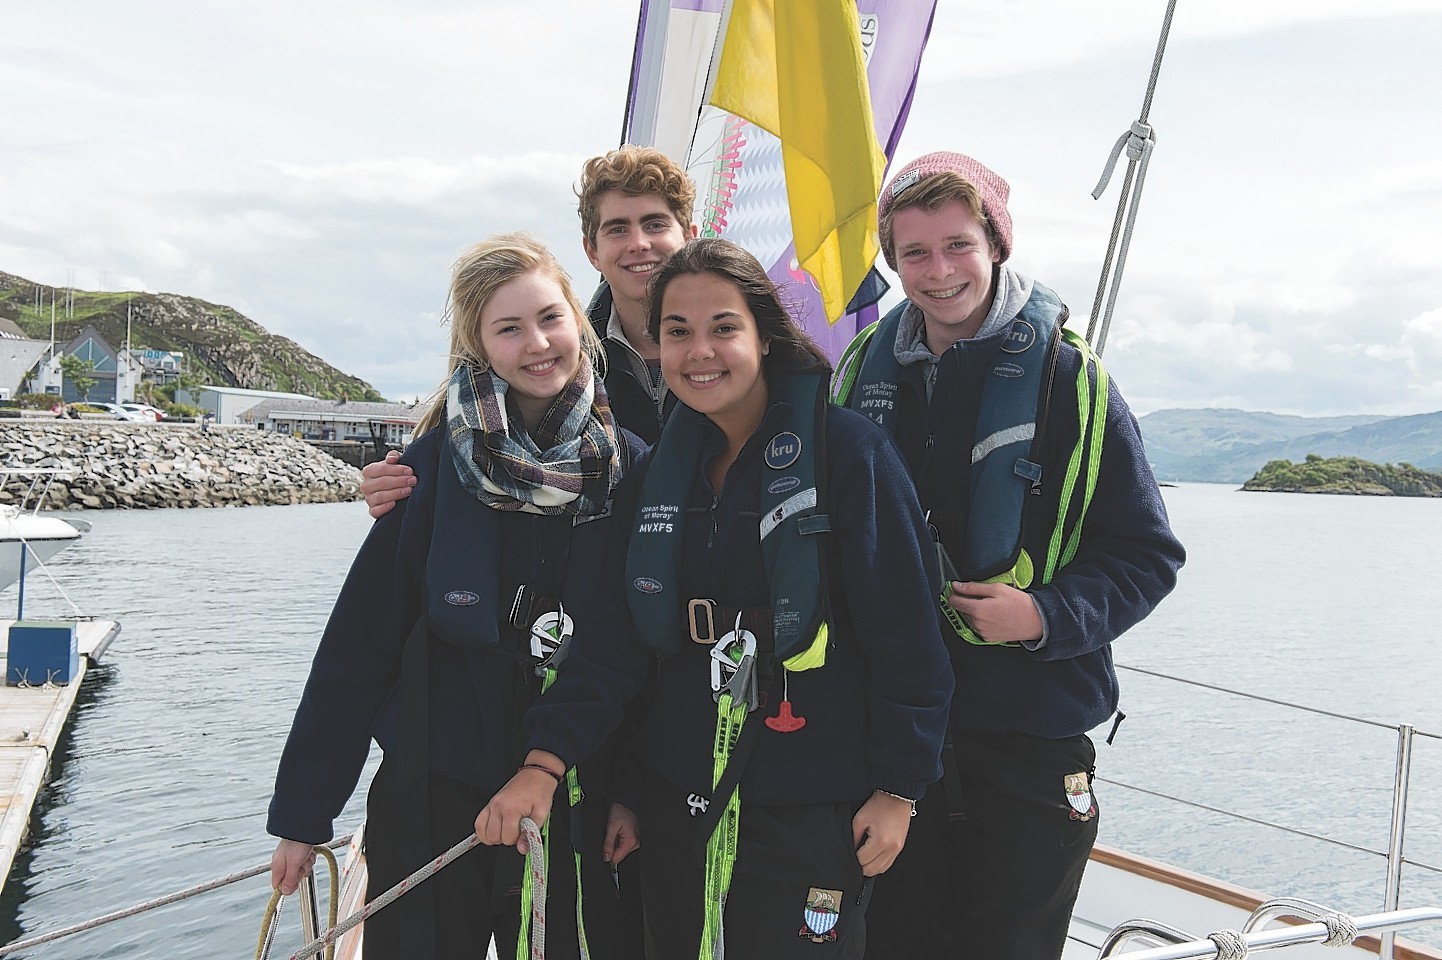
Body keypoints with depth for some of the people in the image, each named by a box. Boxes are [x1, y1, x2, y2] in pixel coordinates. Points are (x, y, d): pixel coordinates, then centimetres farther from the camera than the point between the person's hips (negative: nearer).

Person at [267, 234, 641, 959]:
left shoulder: (629, 467, -2)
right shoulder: (441, 461, -6)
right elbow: (359, 639, -5)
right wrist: (302, 810, -4)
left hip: (574, 805, 2)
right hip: (434, 795, -1)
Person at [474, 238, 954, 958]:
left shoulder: (846, 448, -11)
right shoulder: (656, 474, 6)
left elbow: (905, 628, -10)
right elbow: (617, 639, 3)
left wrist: (898, 787, -10)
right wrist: (546, 760, -8)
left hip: (813, 812, -4)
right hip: (680, 802, 5)